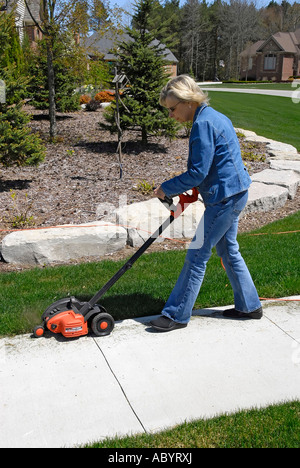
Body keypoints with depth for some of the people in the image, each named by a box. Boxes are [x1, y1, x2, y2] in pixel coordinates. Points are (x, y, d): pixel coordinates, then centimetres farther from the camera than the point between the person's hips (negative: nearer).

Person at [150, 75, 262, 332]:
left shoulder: (203, 124, -18)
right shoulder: (216, 117, 14)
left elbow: (197, 173, -21)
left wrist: (166, 189, -9)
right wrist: (189, 188, 12)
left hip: (224, 198, -10)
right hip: (234, 193, 10)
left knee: (197, 255, -3)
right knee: (228, 250, 20)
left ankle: (177, 315, 7)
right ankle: (249, 305, 31)